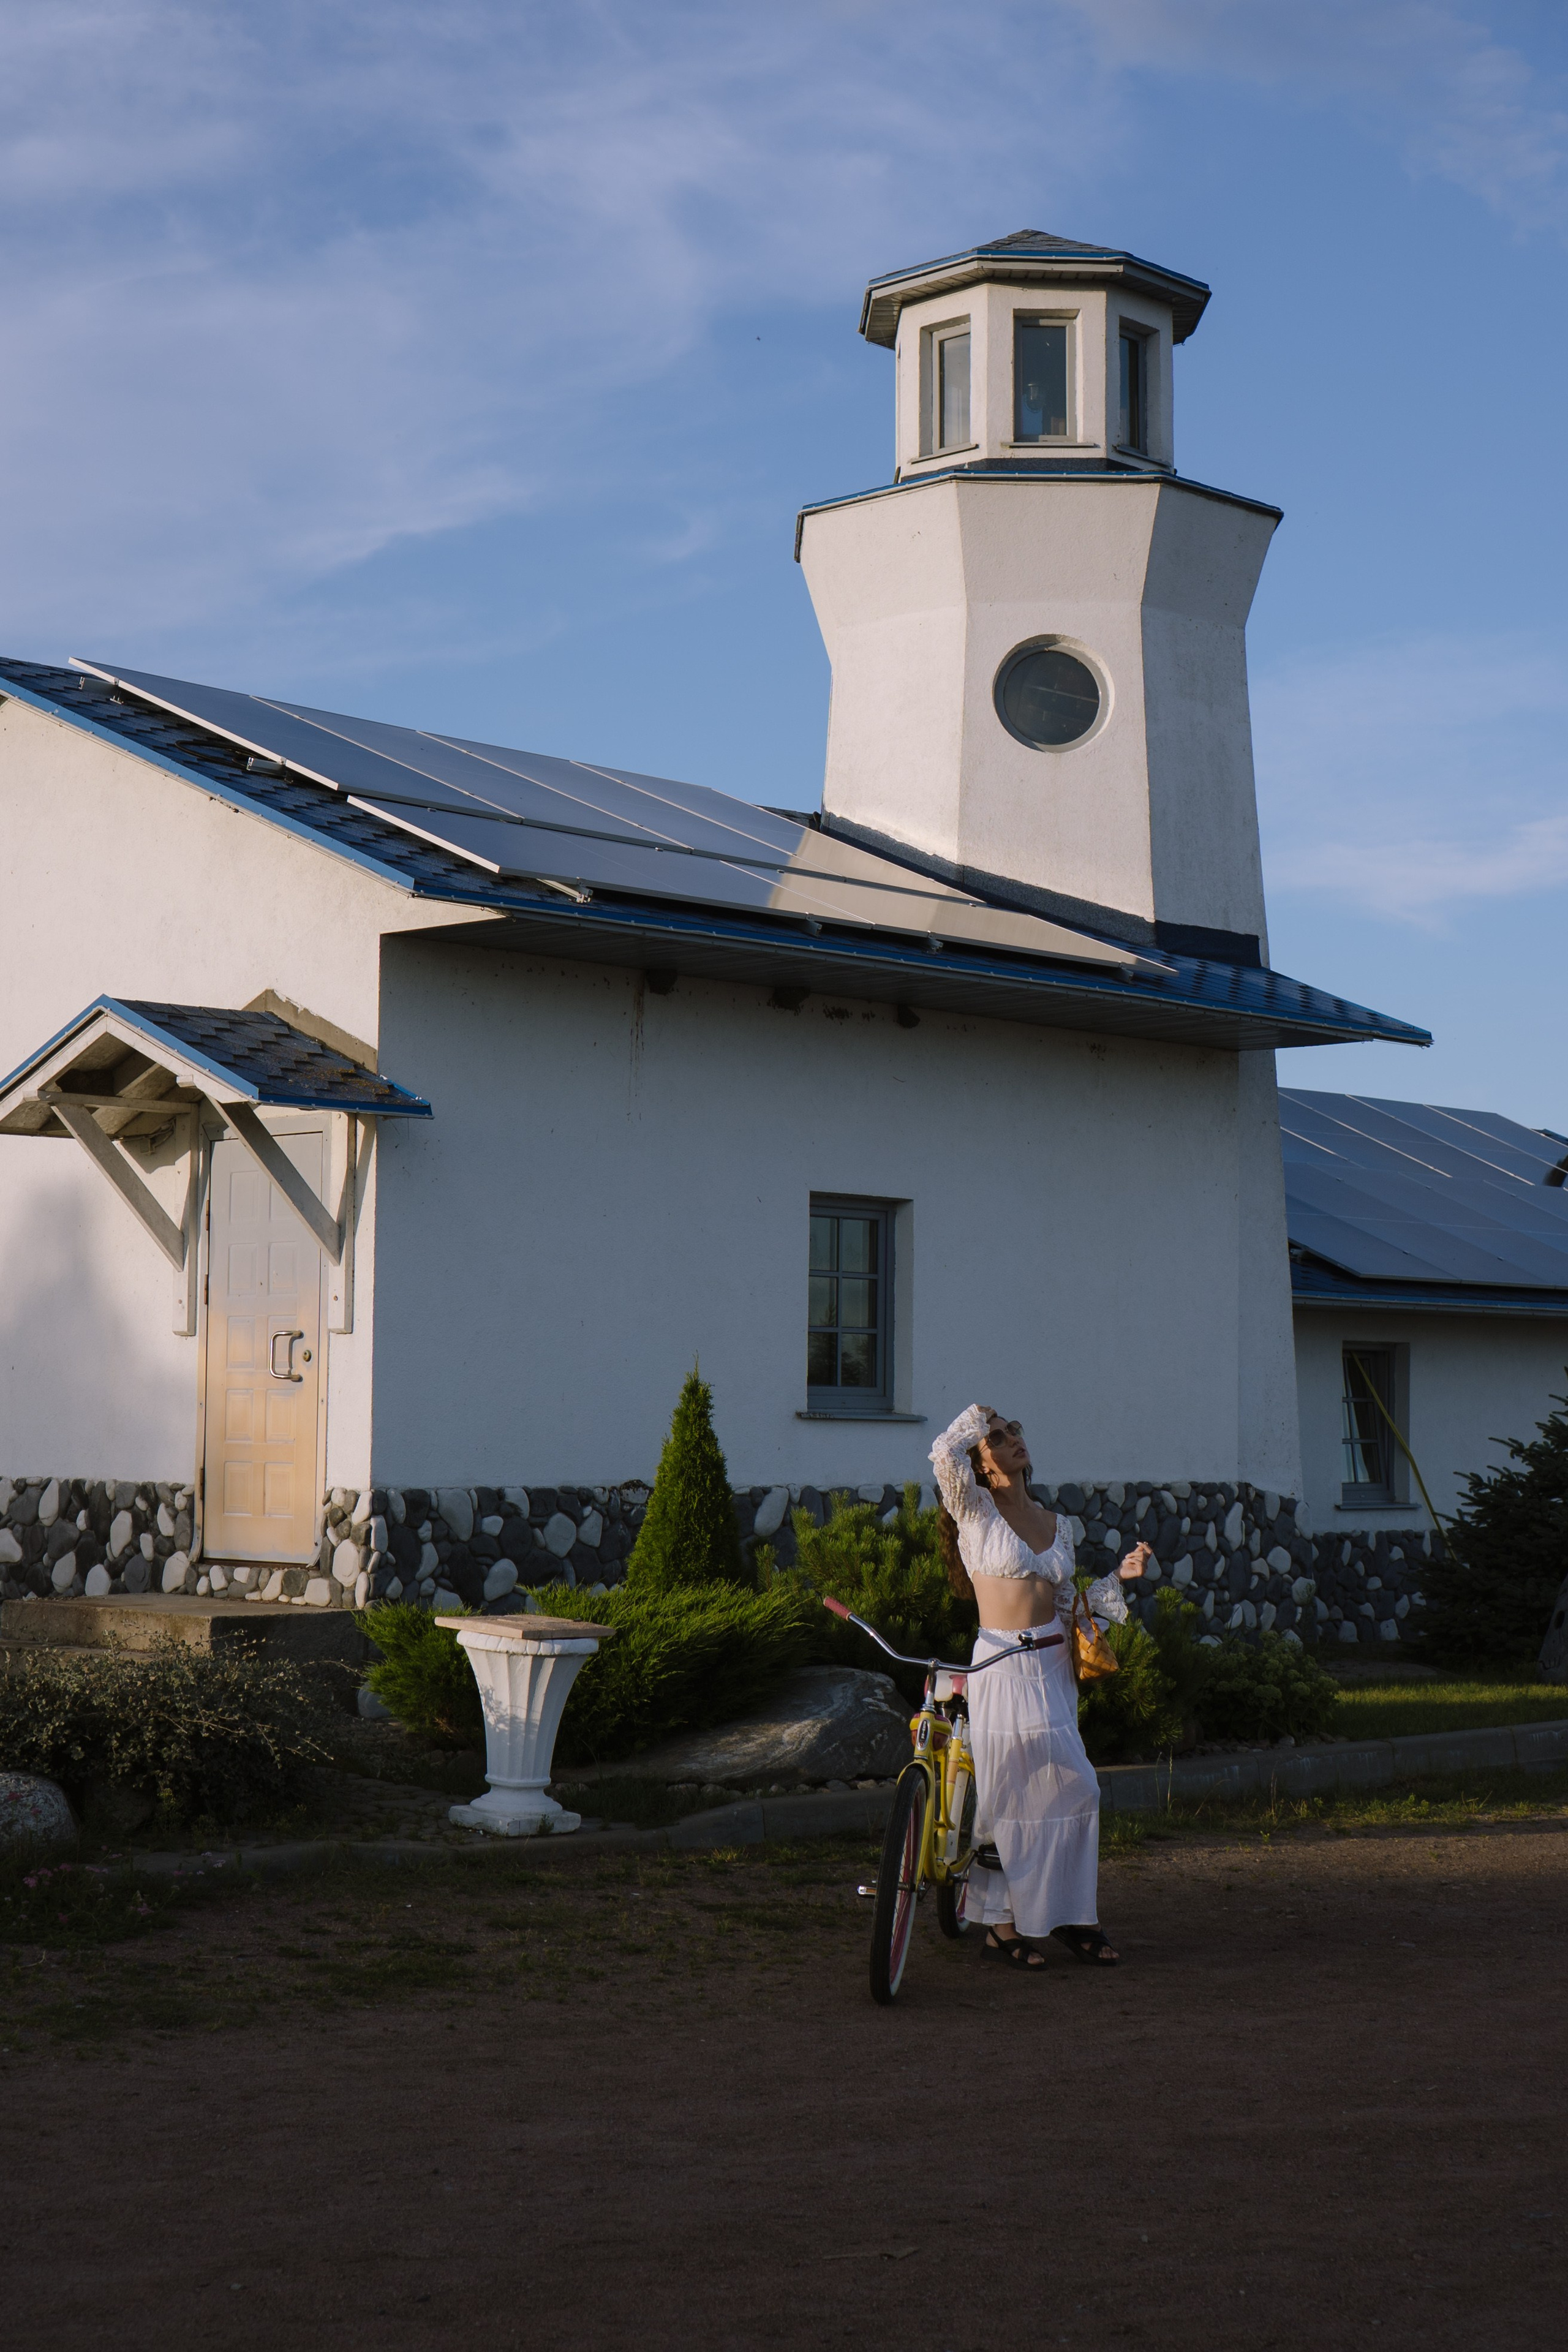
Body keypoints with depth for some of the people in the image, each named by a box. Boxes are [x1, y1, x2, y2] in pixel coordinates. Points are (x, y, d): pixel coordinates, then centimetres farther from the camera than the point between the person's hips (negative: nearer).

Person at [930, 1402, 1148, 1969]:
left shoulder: (1058, 1526, 13)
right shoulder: (976, 1512, -3)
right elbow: (945, 1455, -23)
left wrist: (1119, 1577, 5)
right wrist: (976, 1419, -4)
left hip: (1053, 1668, 5)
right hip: (1002, 1669, -5)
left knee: (1070, 1791, 5)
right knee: (1009, 1795, -2)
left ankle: (1073, 1916, 14)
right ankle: (1003, 1923, 7)